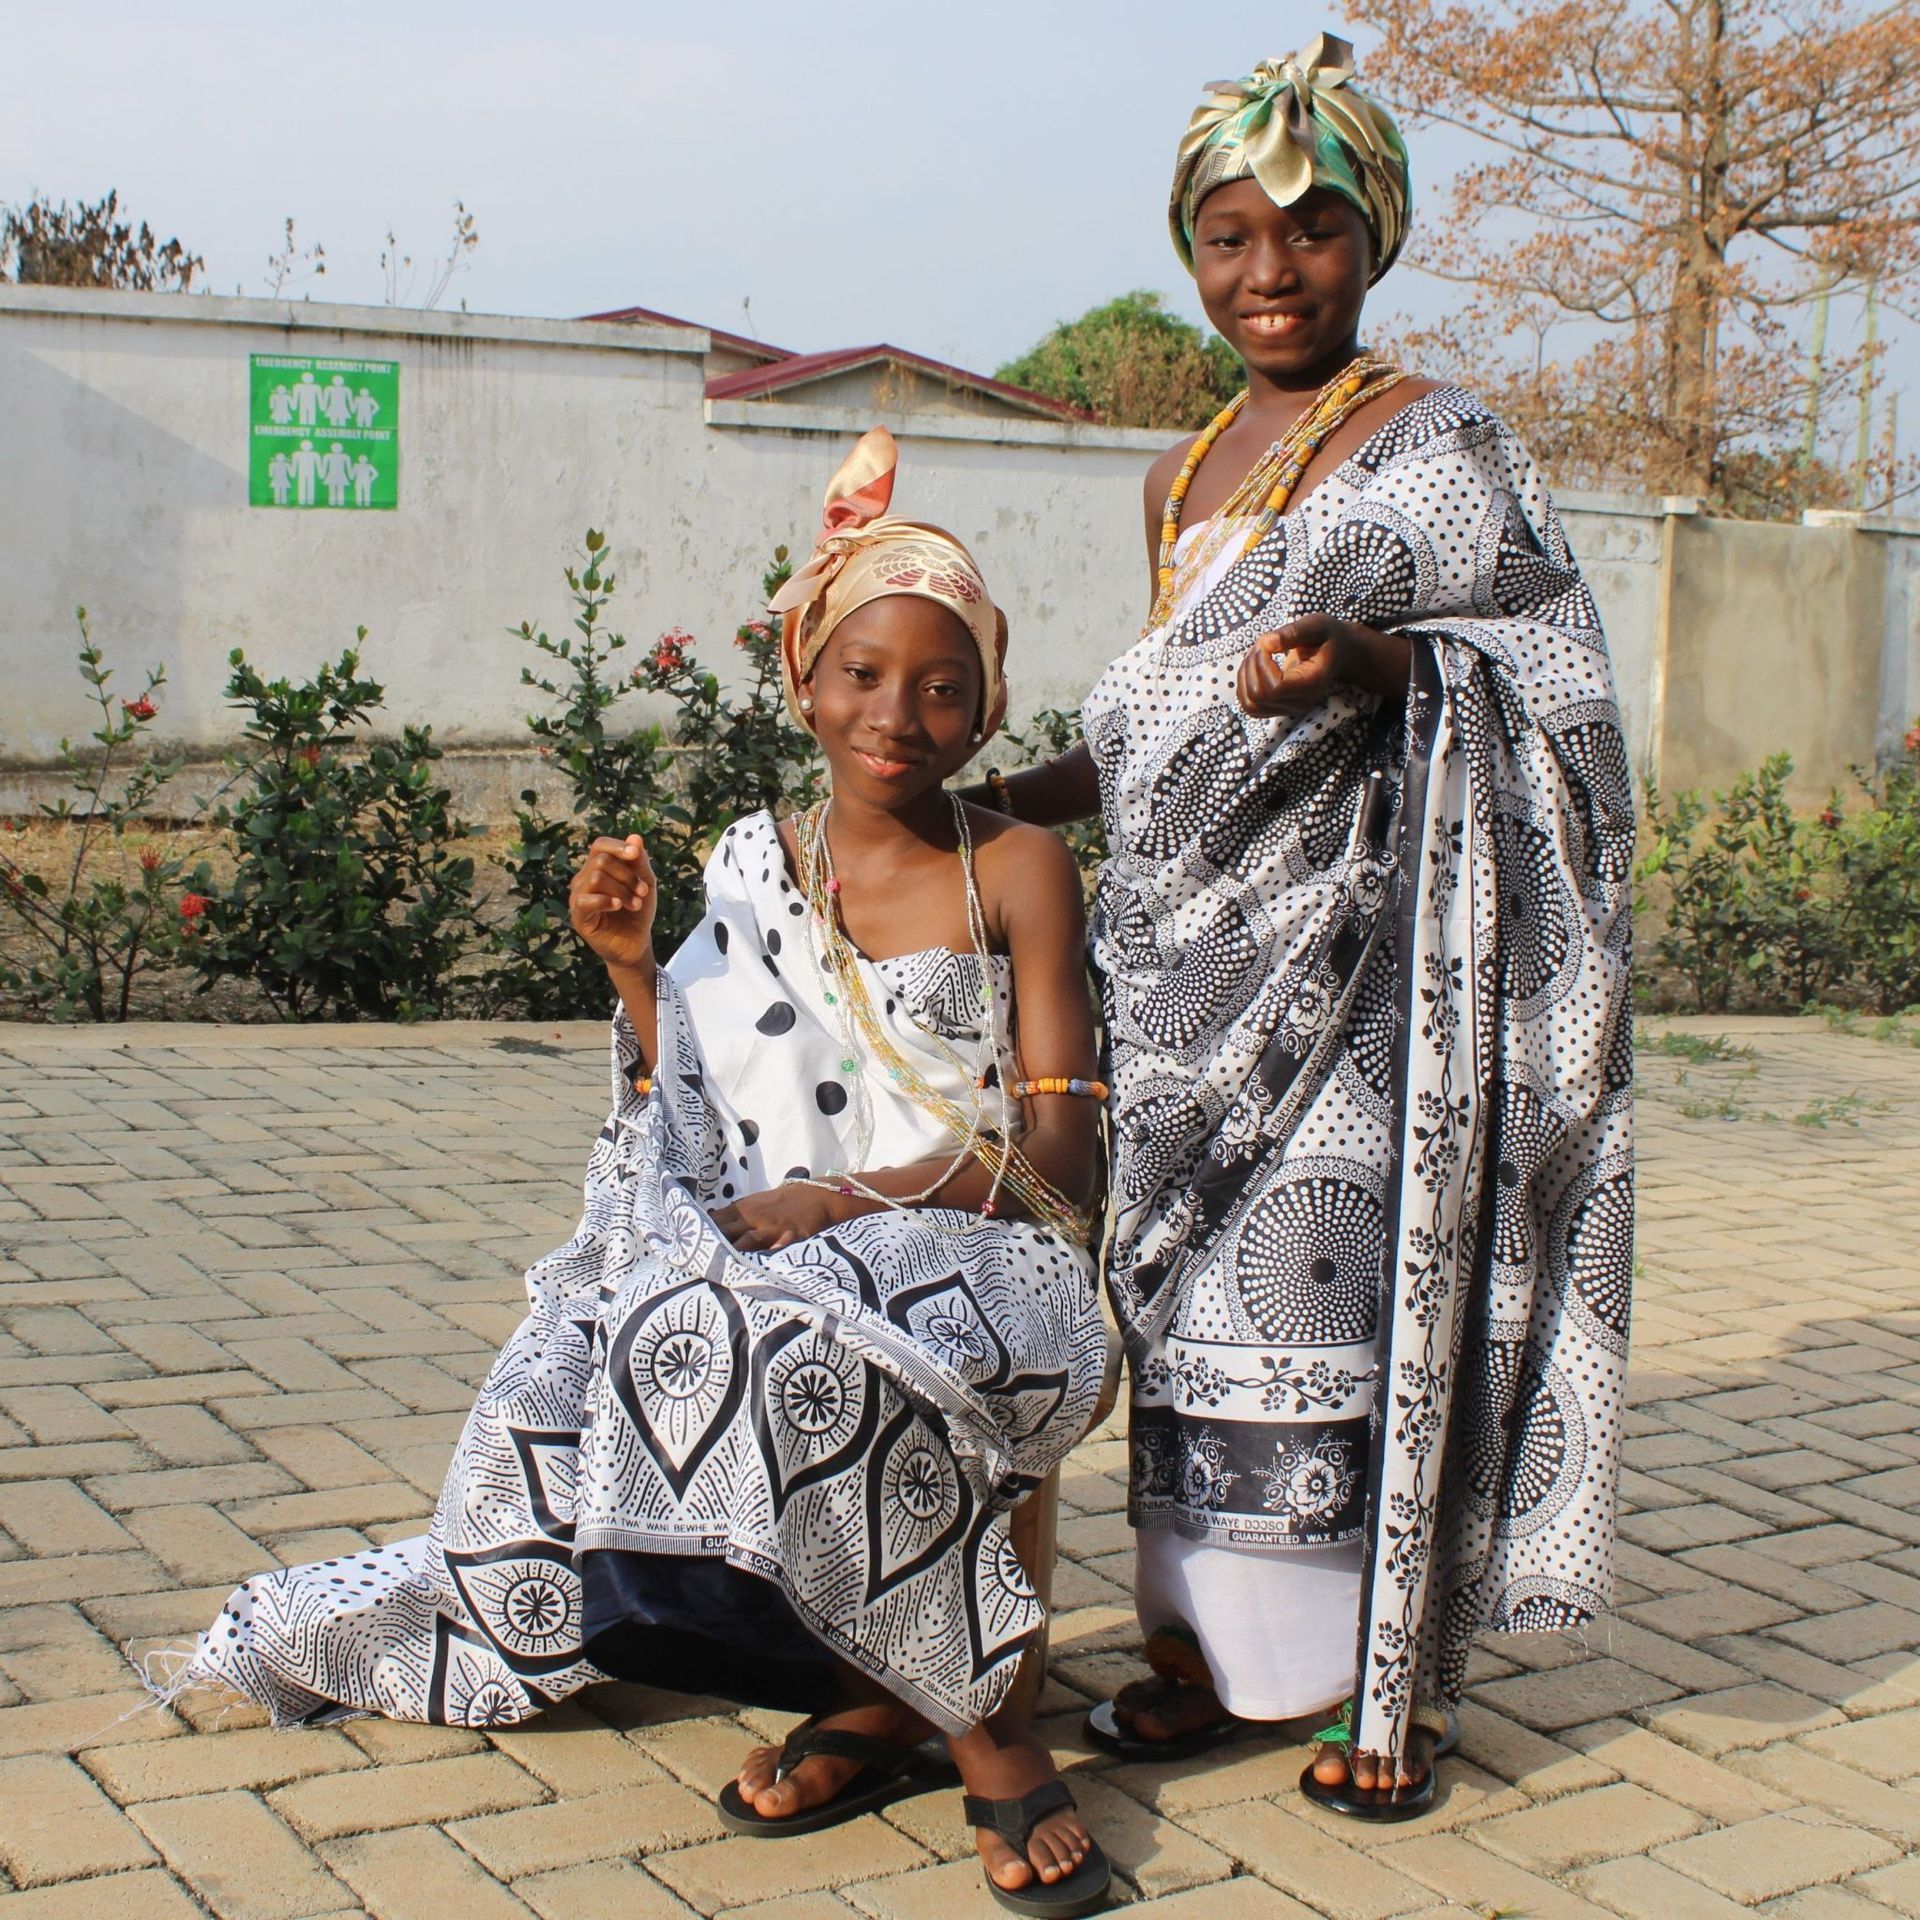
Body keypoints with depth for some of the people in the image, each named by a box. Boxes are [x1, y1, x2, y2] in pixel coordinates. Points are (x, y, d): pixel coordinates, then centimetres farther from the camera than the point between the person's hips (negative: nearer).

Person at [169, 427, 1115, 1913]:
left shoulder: (1020, 870, 2)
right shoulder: (758, 867, 13)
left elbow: (1062, 1149, -5)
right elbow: (697, 1120, 12)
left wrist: (845, 1202, -17)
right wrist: (632, 968, -2)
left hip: (972, 1264, -4)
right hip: (766, 1265, 4)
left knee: (791, 1341, -36)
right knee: (587, 1372, -25)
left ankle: (986, 1718, -18)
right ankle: (884, 1698, -14)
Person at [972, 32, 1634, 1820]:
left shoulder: (1442, 444, -2)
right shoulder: (1186, 478, 17)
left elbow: (1556, 679, -9)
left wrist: (1375, 662, -26)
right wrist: (999, 801, 17)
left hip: (1359, 954, -6)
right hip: (1200, 959, 6)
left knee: (1365, 1288, -4)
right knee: (1197, 1287, 7)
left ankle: (1392, 1681, 9)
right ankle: (1212, 1642, 19)